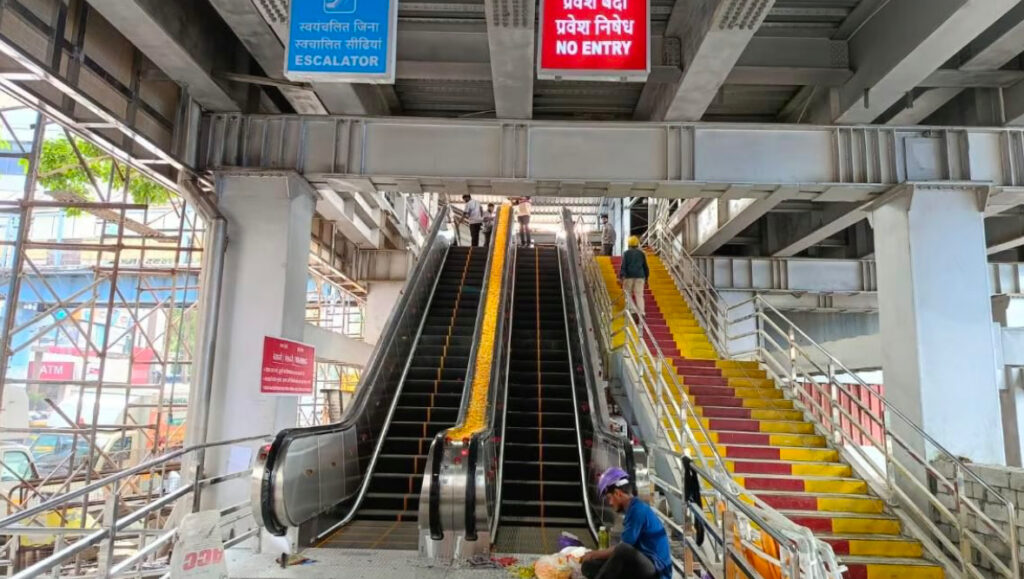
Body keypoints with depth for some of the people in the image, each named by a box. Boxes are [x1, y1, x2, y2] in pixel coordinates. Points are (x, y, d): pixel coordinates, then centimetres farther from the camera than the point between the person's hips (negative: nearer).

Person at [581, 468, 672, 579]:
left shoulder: (638, 510, -14)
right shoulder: (633, 510, 14)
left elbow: (623, 549, -16)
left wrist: (595, 554, -1)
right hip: (641, 568, 9)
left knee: (622, 550, -36)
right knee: (590, 566, 3)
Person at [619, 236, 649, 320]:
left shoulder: (626, 253, 2)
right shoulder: (641, 254, 11)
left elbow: (623, 265, -8)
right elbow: (645, 267, 14)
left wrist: (621, 276, -11)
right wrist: (646, 277, 23)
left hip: (629, 276, -2)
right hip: (640, 276, 2)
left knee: (628, 294, 10)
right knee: (639, 295, -1)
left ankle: (632, 310, 2)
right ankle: (641, 313, -10)